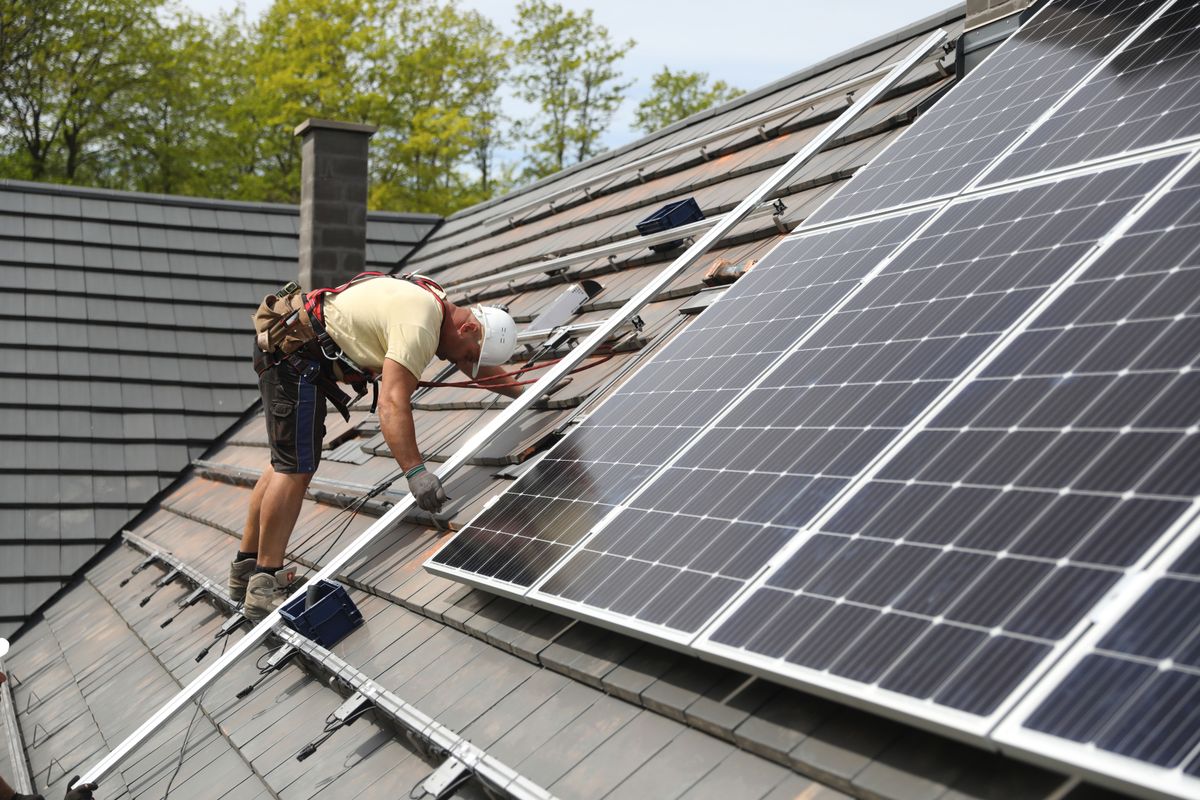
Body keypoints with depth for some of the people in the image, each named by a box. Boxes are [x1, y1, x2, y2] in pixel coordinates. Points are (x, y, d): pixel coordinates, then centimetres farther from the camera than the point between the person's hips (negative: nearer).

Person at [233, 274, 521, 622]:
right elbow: (392, 401, -33)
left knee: (287, 462, 16)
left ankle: (246, 568, 23)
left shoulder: (437, 305, 10)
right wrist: (415, 471, -40)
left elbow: (480, 366, 27)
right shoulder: (419, 326, -22)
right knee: (297, 467, -11)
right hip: (295, 354, -11)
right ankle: (264, 589, -8)